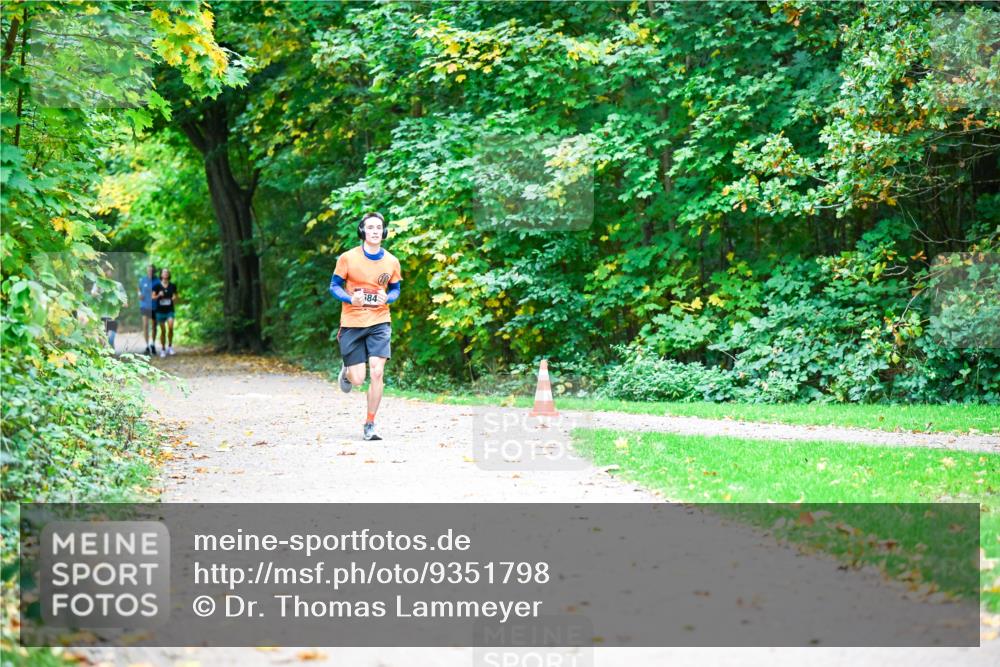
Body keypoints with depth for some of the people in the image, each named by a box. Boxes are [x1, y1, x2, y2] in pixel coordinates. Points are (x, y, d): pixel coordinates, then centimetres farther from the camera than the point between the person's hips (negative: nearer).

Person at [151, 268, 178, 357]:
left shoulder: (173, 286, 4)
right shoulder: (157, 286, 0)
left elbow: (175, 298, 12)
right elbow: (153, 297, 1)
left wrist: (174, 299, -10)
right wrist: (158, 295, -17)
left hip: (170, 310, 0)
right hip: (160, 310, 0)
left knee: (170, 327, -21)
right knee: (163, 330, 3)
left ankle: (170, 346, -3)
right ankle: (163, 349, 16)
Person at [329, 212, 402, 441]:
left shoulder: (392, 262, 1)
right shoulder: (347, 258, -6)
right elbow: (334, 286, 1)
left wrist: (387, 298, -9)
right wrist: (351, 299, -19)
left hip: (379, 322, 1)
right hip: (352, 323, -1)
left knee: (377, 372, -13)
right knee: (357, 380, -1)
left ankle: (369, 426, 0)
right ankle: (347, 370, 40)